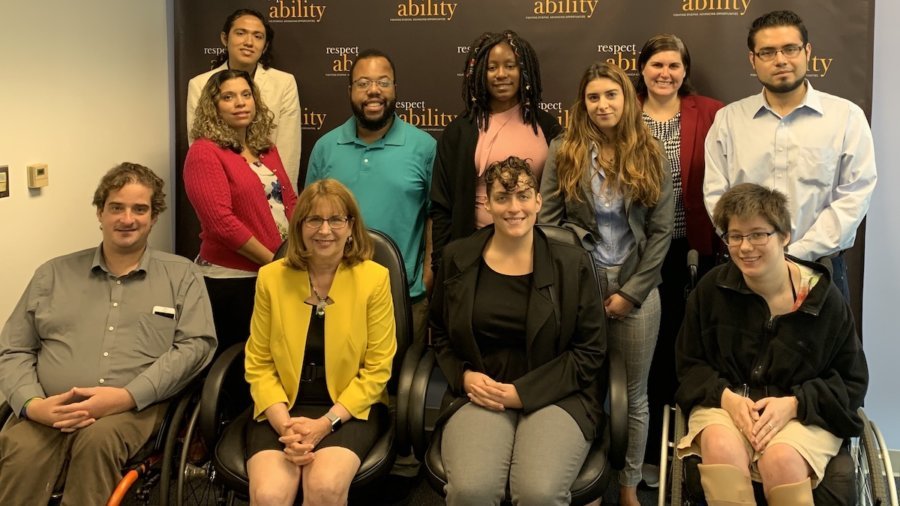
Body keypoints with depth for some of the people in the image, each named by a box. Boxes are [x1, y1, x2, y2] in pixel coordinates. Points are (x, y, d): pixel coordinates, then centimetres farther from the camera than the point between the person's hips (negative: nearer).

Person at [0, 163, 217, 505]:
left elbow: (196, 345, 0)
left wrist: (127, 396, -14)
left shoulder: (181, 275, 13)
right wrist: (32, 403, -8)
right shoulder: (53, 274, 19)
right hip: (50, 411, 1)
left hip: (134, 408, -1)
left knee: (99, 438, -35)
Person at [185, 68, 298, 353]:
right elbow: (221, 222, -18)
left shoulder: (266, 148, 13)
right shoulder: (205, 153, -10)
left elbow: (289, 202, 15)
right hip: (230, 281, -7)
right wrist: (273, 261, -14)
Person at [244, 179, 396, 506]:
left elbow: (377, 369, -3)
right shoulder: (271, 278, 2)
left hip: (351, 408, 0)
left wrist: (325, 424, -14)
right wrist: (285, 425, -14)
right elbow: (258, 364, 3)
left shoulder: (374, 278, -3)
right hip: (283, 409, 1)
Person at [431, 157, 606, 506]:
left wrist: (522, 392, -9)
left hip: (555, 396, -1)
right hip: (479, 394, 1)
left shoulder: (572, 263, 2)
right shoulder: (457, 258, 8)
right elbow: (440, 334, 19)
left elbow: (590, 350, 1)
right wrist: (464, 376, -3)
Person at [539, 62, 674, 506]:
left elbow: (662, 230, -1)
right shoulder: (563, 152, 1)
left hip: (636, 289, 1)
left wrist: (630, 292, -8)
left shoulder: (651, 156, 2)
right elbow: (547, 223, -2)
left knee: (633, 394, 9)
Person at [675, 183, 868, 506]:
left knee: (782, 459, -34)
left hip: (803, 413, -1)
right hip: (724, 402, 1)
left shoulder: (825, 299, -3)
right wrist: (725, 397, -12)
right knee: (721, 447, -33)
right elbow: (689, 364, 9)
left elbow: (852, 382, 4)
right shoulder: (711, 289, 1)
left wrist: (793, 404, -13)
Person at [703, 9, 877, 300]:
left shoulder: (846, 116, -1)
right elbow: (716, 195, 0)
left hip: (818, 268, -1)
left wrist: (797, 255, -14)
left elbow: (855, 194, -7)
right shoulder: (728, 120, 4)